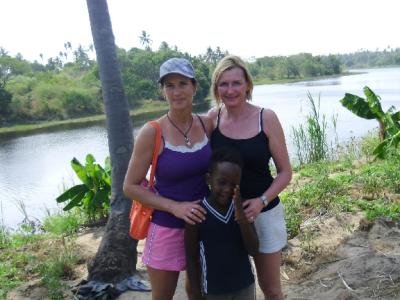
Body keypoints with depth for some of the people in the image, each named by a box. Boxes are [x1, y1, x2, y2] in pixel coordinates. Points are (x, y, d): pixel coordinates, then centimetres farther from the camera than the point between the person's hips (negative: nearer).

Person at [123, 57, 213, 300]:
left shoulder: (207, 125, -5)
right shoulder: (152, 133, -16)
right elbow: (131, 187, -11)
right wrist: (175, 207, -20)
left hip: (204, 224, 3)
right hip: (167, 228, -3)